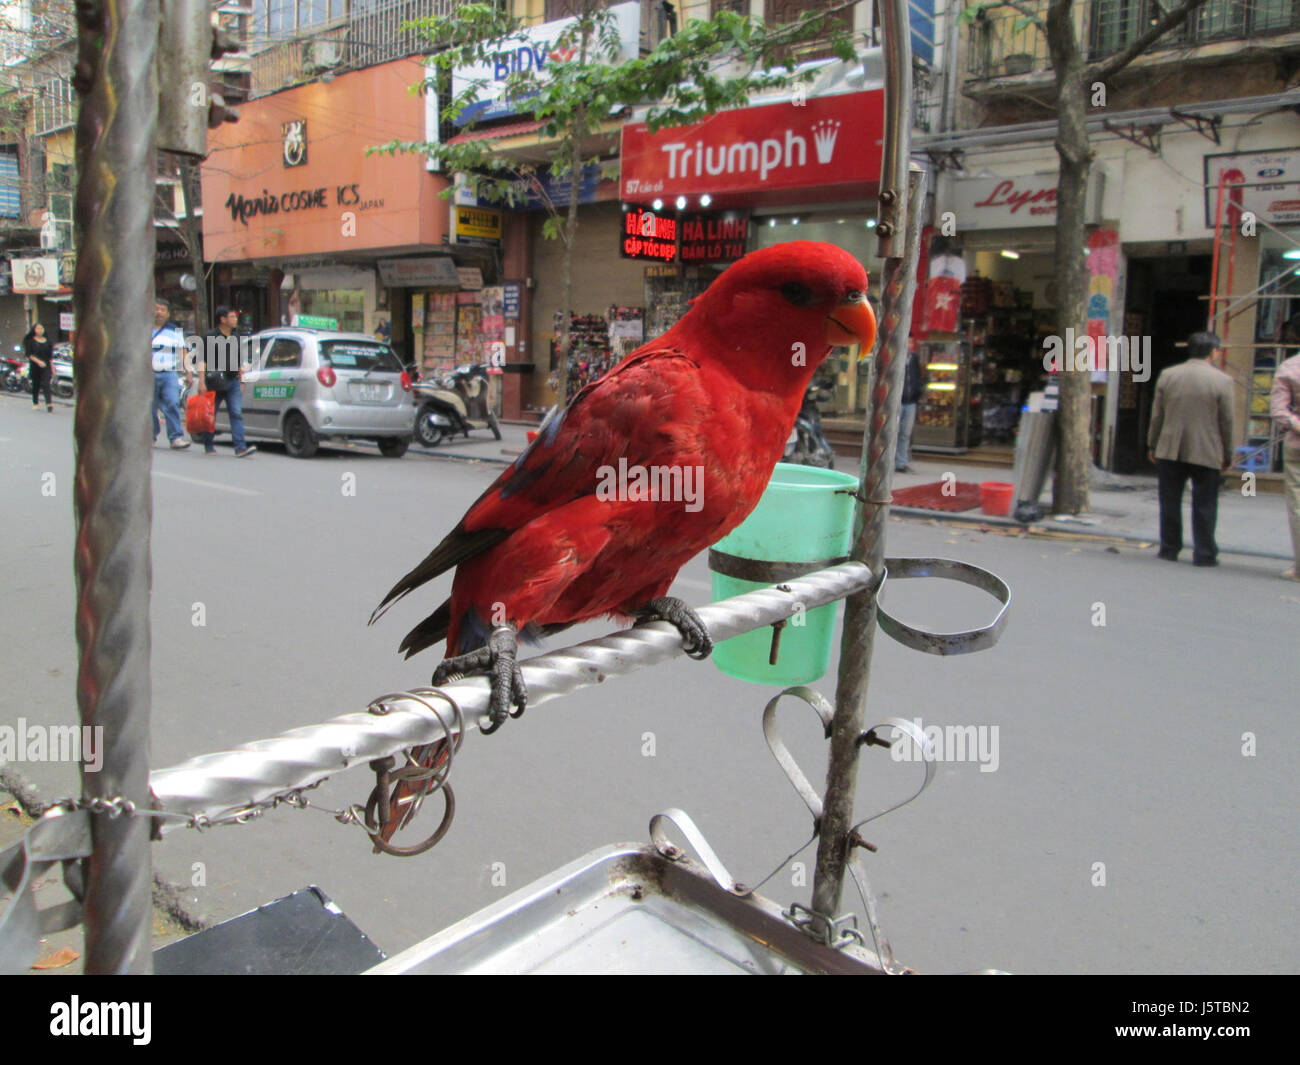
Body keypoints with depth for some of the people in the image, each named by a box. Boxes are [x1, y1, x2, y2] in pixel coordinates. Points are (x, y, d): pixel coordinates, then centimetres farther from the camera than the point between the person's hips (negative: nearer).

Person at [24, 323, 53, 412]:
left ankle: (49, 403, -23)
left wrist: (52, 368, 9)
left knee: (46, 384, -13)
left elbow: (50, 356, 13)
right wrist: (38, 361, -21)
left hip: (46, 367, 1)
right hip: (35, 367, -1)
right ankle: (35, 403, 20)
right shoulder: (30, 341, 2)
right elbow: (29, 355, -6)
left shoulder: (48, 342, 11)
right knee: (36, 385, 6)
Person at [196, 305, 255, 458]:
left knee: (237, 413, -9)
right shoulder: (210, 336, -4)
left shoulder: (235, 337, 14)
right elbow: (202, 359, -9)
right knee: (210, 414, 7)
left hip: (232, 381, 4)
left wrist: (240, 370, 16)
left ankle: (240, 447, -16)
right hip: (215, 382, -4)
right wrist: (202, 381, -16)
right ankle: (209, 445, 22)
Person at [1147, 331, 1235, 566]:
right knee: (1204, 505, 5)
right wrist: (1227, 455, 6)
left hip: (1170, 450, 2)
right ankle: (1204, 553, 7)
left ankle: (1169, 549, 15)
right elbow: (1227, 421, -3)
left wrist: (1153, 445, 13)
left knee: (1170, 503, 10)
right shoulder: (1222, 380, -7)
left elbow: (1156, 415, 4)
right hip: (1206, 452, -2)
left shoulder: (1167, 376, 1)